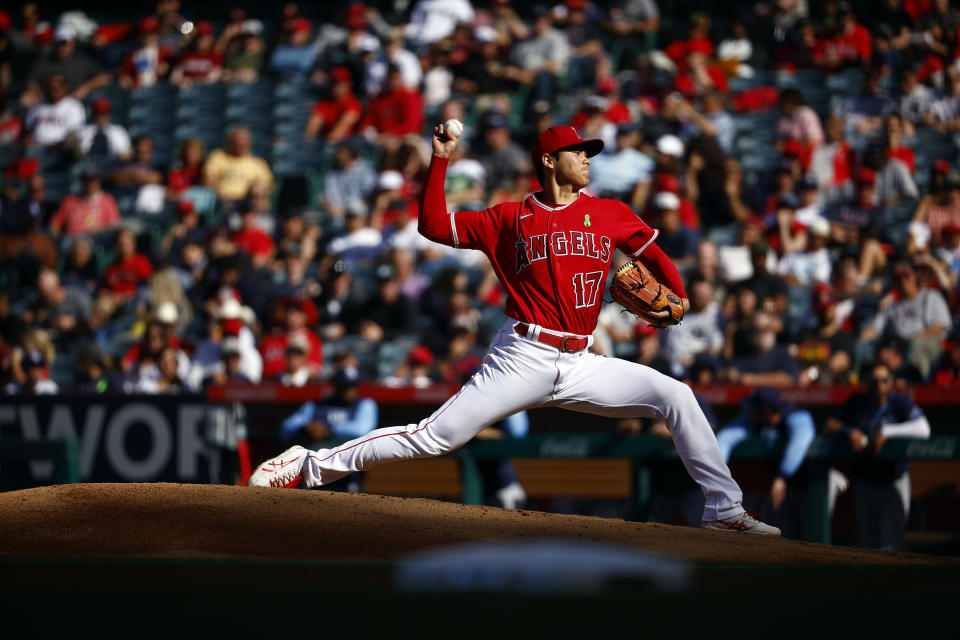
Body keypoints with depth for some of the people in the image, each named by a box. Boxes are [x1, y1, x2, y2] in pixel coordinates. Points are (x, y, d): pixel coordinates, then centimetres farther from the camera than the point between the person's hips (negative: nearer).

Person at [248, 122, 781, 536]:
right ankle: (312, 466, -5)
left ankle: (724, 510, -3)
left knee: (675, 395, -9)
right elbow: (434, 226, 5)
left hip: (579, 366, 3)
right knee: (437, 436, -12)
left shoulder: (610, 214, 11)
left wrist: (678, 298, 6)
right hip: (522, 360, -3)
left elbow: (653, 253, 24)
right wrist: (441, 162, -2)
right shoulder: (510, 219, 5)